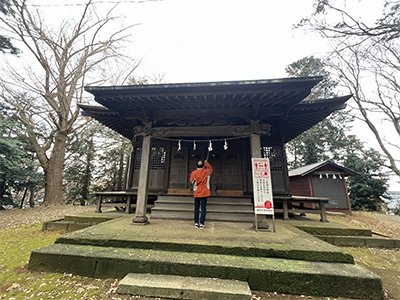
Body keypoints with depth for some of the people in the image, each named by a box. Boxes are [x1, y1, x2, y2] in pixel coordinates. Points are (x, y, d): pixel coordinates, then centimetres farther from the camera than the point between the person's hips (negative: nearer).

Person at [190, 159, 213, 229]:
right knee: (203, 208, 5)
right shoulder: (206, 172, -8)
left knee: (196, 208, 12)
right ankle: (201, 224, 5)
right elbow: (211, 168, 14)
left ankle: (196, 223, 16)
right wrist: (206, 163, 18)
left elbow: (192, 181, 3)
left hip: (196, 193, 1)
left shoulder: (193, 173, -10)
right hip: (204, 193, -1)